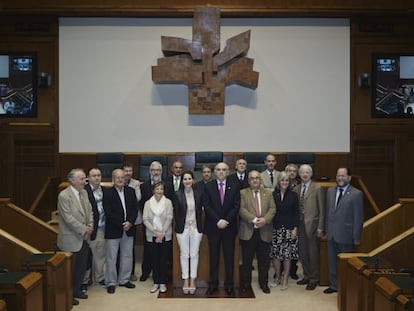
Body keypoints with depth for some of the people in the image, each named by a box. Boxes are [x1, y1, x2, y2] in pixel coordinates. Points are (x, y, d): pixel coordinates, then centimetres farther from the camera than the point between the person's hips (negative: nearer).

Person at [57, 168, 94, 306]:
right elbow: (68, 217, -21)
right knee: (70, 269, 6)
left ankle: (76, 290, 34)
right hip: (71, 240, -7)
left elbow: (89, 211, 12)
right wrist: (83, 229, -17)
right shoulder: (64, 196, -17)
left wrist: (90, 226, -5)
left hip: (84, 238, 7)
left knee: (82, 267, 17)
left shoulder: (84, 193, 7)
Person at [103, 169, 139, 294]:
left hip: (128, 229, 5)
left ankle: (124, 280, 27)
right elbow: (108, 213, -13)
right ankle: (111, 283, 15)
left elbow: (135, 208, 3)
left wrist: (130, 222, -12)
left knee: (127, 256, 13)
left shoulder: (131, 191, 7)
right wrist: (121, 224, -16)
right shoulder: (108, 194, -7)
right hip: (113, 231, -4)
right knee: (111, 258, 3)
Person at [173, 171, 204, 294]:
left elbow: (200, 210, 5)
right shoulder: (177, 195, -2)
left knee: (194, 254, 5)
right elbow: (176, 212, 1)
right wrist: (179, 226, 1)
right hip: (183, 228, -1)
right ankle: (186, 281, 14)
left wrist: (199, 226, 2)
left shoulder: (199, 193, 2)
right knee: (184, 255, 5)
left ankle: (192, 281, 14)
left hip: (196, 227, 1)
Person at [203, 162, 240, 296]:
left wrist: (226, 220, -13)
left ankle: (229, 285, 15)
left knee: (229, 257, 6)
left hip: (229, 227, 0)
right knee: (214, 257, 7)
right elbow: (207, 206, -5)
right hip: (213, 227, 0)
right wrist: (217, 221, -14)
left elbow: (236, 206, -3)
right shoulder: (208, 186, 2)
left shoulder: (234, 187, 3)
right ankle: (213, 284, 16)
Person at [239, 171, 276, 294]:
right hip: (248, 232, -2)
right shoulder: (243, 193, 3)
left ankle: (263, 283, 23)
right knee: (247, 260, 8)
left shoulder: (268, 193, 11)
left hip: (264, 232, 2)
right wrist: (254, 220, -20)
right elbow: (242, 209, -9)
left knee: (264, 260, 9)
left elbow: (272, 209, 1)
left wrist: (265, 219, -17)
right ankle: (245, 283, 22)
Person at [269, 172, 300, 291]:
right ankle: (277, 277, 19)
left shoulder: (293, 195, 2)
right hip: (276, 227, 1)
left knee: (287, 254, 2)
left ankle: (285, 279, 15)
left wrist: (295, 228, -5)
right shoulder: (273, 194, 2)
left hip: (289, 228, -1)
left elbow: (296, 213, 2)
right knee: (275, 254, 1)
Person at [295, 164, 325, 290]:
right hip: (300, 224, 5)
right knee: (302, 253, 12)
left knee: (313, 253, 2)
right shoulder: (296, 189, 10)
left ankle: (314, 279, 16)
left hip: (312, 224, -5)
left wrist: (320, 227, -9)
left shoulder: (317, 188, -5)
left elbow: (321, 209, -6)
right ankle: (306, 276, 27)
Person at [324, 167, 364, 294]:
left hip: (346, 236, -6)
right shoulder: (330, 191, 9)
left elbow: (359, 218, -10)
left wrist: (357, 238, -11)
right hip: (332, 235, 6)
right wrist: (327, 230, 10)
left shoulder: (356, 194, -10)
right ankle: (334, 285, 29)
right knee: (332, 262, 15)